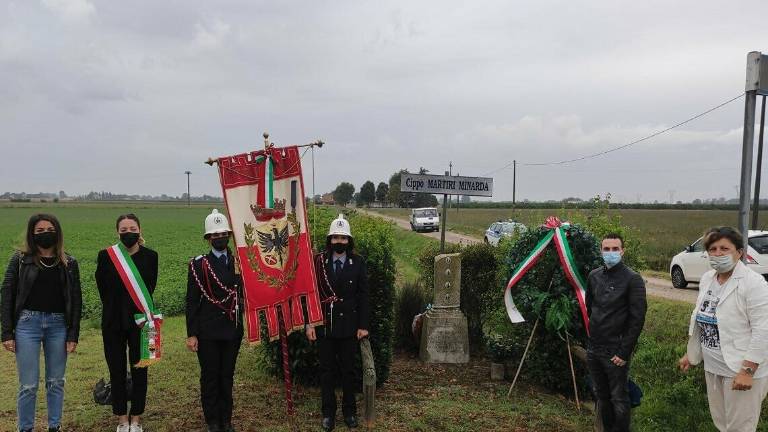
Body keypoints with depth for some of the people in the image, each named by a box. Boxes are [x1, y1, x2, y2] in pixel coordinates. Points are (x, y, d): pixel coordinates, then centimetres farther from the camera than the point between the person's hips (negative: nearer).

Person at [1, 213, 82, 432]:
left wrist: (73, 335, 0)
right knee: (28, 385, 1)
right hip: (28, 323, -2)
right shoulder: (20, 260, 1)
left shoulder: (69, 264, 4)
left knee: (55, 382, 10)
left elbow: (76, 301, 5)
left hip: (58, 325, 2)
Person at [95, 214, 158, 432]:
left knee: (139, 370, 6)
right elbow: (102, 287, 3)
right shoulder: (106, 256, -2)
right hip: (114, 323, 0)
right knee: (117, 371, 7)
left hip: (140, 321, 0)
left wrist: (142, 313, 0)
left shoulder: (150, 256, -1)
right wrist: (115, 309, 4)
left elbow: (150, 288, 4)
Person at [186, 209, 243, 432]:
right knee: (210, 376, 7)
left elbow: (244, 293, 9)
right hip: (208, 332, -2)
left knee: (227, 376, 12)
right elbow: (192, 301, -4)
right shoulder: (199, 264, -3)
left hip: (233, 330, 2)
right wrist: (191, 334, -7)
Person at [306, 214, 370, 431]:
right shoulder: (318, 261, -2)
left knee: (348, 370, 10)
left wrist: (363, 325, -4)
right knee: (327, 370, 9)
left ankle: (349, 411, 25)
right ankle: (328, 412, 22)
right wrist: (309, 323, -5)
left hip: (349, 326, 0)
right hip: (324, 324, 0)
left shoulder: (358, 263, -2)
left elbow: (363, 296, -1)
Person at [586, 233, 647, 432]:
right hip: (593, 349, 5)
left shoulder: (633, 279, -11)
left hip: (615, 352, -5)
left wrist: (624, 352, -14)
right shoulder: (594, 276, 6)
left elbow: (637, 319, -13)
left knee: (619, 399, 4)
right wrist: (592, 335, 13)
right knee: (601, 395, 17)